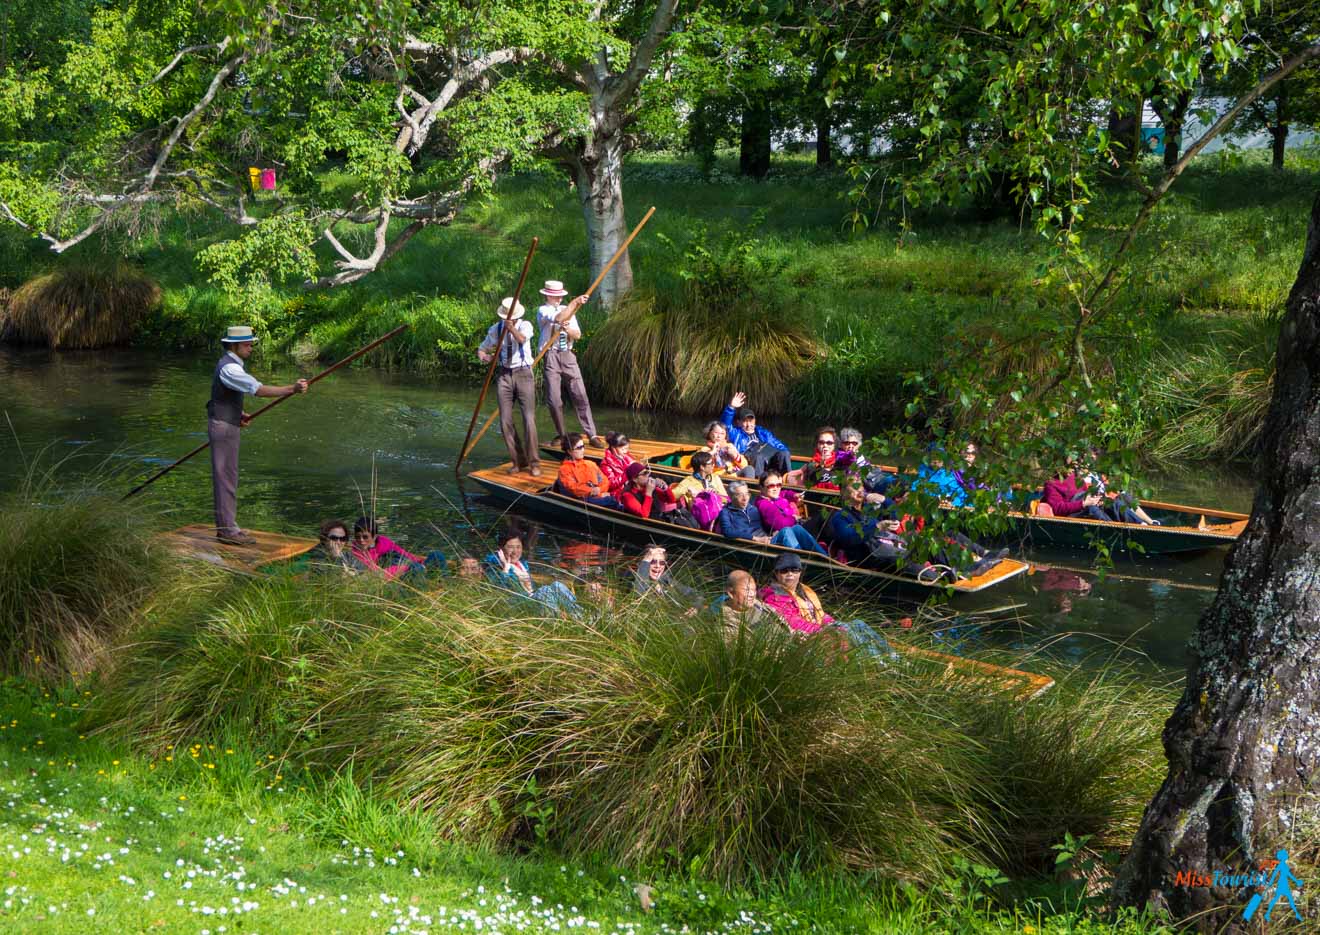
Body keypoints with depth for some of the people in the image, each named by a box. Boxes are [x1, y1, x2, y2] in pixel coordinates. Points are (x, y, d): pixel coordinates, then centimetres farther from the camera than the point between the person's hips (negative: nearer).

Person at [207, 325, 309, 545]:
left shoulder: (229, 364, 14)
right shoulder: (229, 368, -19)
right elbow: (258, 389, -30)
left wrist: (238, 413, 13)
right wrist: (292, 389, -34)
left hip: (227, 424, 10)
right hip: (223, 426, -10)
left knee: (226, 475, 13)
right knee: (226, 475, -8)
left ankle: (225, 527, 19)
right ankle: (228, 529, -5)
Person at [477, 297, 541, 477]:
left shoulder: (525, 325, -4)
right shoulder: (495, 329, 5)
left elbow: (522, 338, -25)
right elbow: (482, 348, 13)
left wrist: (512, 328, -46)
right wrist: (483, 356, -12)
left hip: (523, 374, -3)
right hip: (504, 375, 3)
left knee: (529, 419, -10)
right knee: (505, 421, 0)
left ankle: (534, 463, -3)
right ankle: (518, 461, 12)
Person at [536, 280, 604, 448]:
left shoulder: (569, 310, 15)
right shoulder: (543, 311, -2)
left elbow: (577, 335, 10)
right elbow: (558, 318, -24)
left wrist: (568, 329, -11)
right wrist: (575, 302, -29)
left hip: (568, 355, 4)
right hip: (551, 357, -4)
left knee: (580, 396, -4)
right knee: (554, 399, -2)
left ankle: (592, 435, -6)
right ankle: (560, 435, 14)